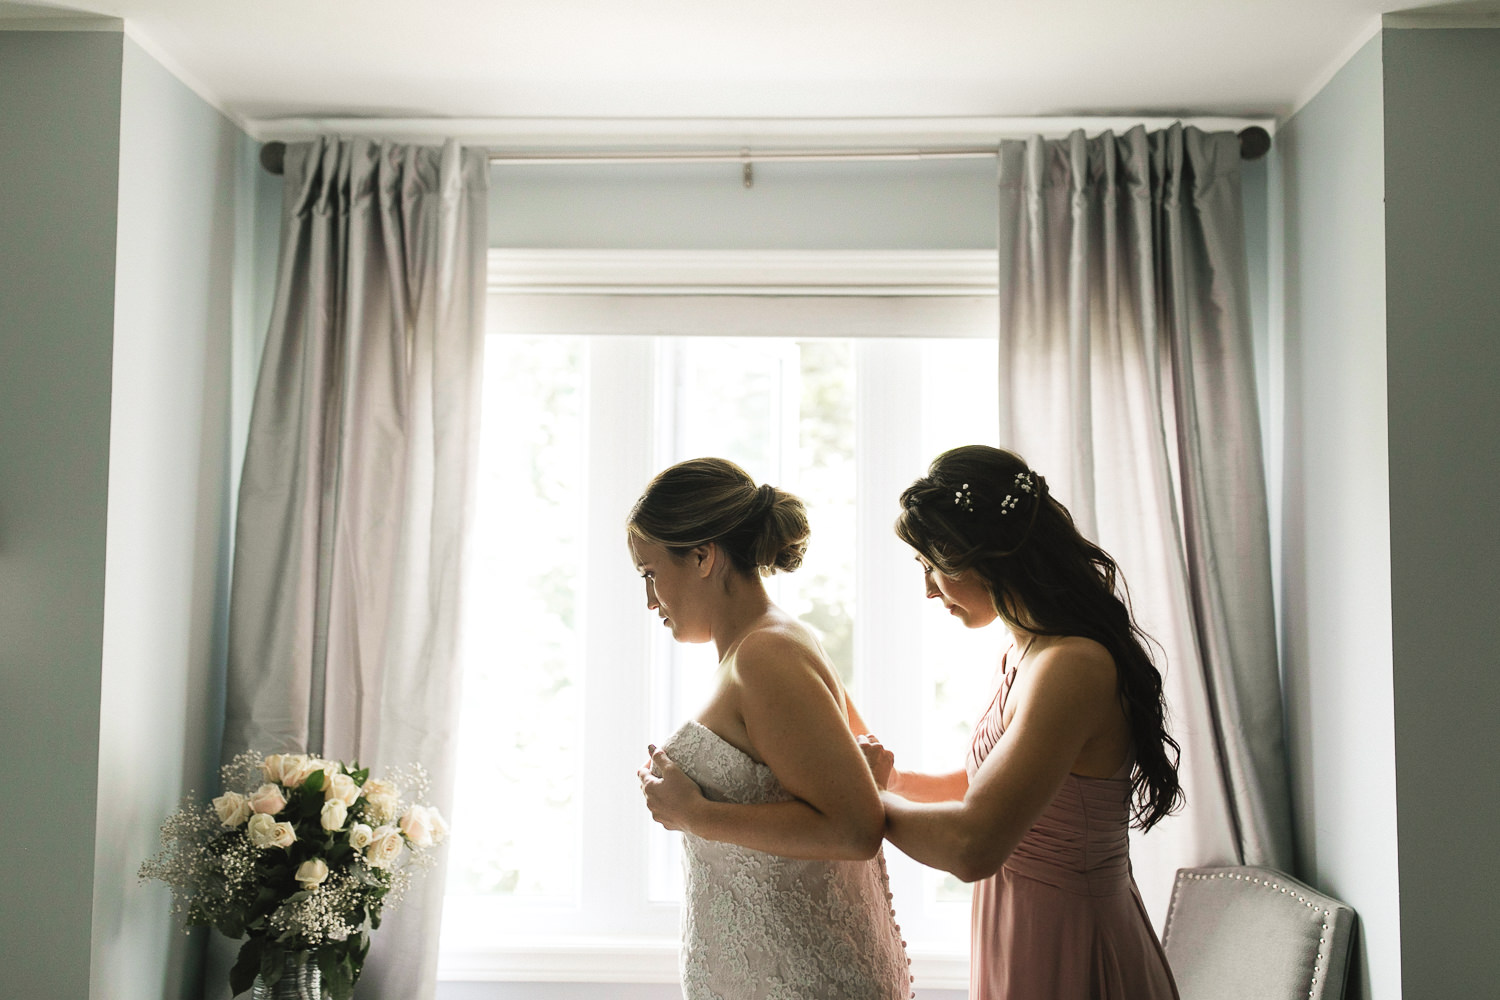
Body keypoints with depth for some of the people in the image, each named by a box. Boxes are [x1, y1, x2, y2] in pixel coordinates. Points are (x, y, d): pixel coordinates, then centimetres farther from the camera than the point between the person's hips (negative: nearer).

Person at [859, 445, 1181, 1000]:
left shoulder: (1073, 668, -26)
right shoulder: (1021, 652, 5)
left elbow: (971, 847, -32)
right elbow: (985, 782, 18)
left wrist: (870, 798, -16)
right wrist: (888, 776, 7)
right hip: (1022, 933, 9)